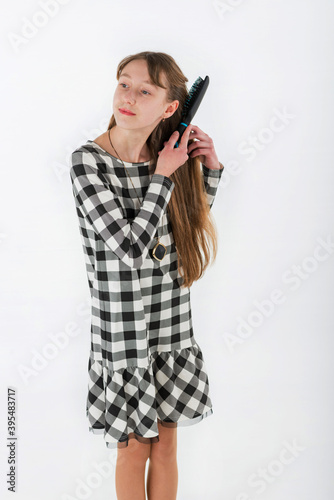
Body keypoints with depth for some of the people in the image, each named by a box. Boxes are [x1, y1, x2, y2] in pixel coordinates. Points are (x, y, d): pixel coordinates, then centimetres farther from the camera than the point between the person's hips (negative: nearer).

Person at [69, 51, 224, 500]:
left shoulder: (167, 158, -1)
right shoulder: (88, 161, -15)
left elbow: (193, 223, 16)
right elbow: (130, 247, -22)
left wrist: (211, 169, 1)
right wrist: (163, 178, -17)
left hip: (173, 327, 4)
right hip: (122, 332, -4)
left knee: (166, 441, 17)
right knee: (135, 448, 11)